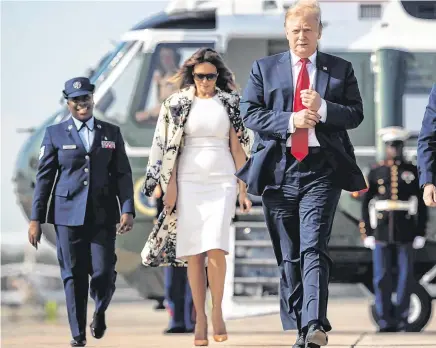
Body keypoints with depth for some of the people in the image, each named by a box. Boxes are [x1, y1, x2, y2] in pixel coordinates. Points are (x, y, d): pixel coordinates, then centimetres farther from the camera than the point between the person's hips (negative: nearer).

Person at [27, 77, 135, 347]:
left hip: (103, 214, 1)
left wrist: (128, 210, -4)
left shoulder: (111, 133, 10)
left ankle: (100, 312, 24)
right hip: (69, 213, 0)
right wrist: (36, 218, 3)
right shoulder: (55, 134, 7)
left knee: (104, 272, -7)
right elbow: (44, 177, 6)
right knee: (74, 274, 0)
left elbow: (123, 175, 8)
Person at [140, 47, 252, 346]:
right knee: (193, 252, -1)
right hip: (188, 183, 1)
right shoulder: (178, 104, 6)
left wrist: (243, 189, 3)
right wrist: (170, 186, -1)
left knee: (216, 248, -14)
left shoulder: (229, 103, 6)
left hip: (222, 182, -1)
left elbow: (237, 147, 7)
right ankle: (200, 318, 5)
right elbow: (168, 147, 6)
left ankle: (217, 312, 0)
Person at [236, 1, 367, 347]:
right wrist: (290, 121, -12)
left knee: (314, 247, -16)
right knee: (288, 254, 6)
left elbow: (356, 114, 5)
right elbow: (250, 113, 3)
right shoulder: (264, 68, 11)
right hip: (278, 171, 2)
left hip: (322, 169, -2)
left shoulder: (340, 70, 10)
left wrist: (323, 108, -13)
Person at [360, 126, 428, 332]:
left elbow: (421, 205, 5)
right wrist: (367, 233, -1)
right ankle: (385, 320, 3)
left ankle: (401, 319, 6)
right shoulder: (376, 172, 5)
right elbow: (366, 204, 5)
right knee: (382, 276, -2)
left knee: (405, 276, 0)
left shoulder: (412, 172, 5)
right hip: (381, 230, 0)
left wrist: (421, 232, -1)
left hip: (406, 231, 0)